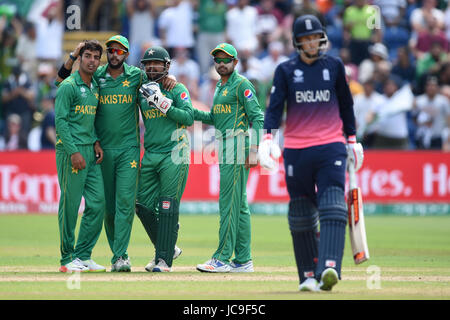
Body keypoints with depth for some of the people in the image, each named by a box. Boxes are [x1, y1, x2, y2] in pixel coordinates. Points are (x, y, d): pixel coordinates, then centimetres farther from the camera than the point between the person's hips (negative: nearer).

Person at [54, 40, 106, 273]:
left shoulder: (95, 87, 17)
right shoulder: (69, 86, -8)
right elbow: (61, 121, -13)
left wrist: (96, 142, 7)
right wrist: (73, 152, -19)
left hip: (90, 152, 8)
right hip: (70, 151, -8)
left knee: (97, 202, 2)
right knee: (70, 204, -5)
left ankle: (83, 255, 10)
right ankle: (67, 259, 1)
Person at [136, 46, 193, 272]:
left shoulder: (178, 90, -2)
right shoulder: (143, 92, 14)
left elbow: (189, 118, -12)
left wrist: (162, 103, -18)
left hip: (174, 156, -6)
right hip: (150, 156, 6)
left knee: (167, 208, -8)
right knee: (144, 206, 4)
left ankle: (164, 259, -5)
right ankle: (168, 248, 21)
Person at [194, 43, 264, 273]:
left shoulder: (242, 85, -7)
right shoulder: (220, 86, 20)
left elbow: (257, 118, -13)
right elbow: (214, 117, 26)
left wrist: (253, 150, -20)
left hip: (238, 146, -9)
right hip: (225, 150, 9)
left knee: (229, 203, -11)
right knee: (239, 206, 9)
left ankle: (222, 258, -12)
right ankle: (243, 260, 11)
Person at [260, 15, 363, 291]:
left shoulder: (334, 66, 8)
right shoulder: (286, 70, 5)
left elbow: (346, 104, 18)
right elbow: (275, 106, -3)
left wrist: (352, 139, 19)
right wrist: (268, 137, -18)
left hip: (331, 148, 0)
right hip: (296, 151, 1)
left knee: (333, 207, -17)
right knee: (301, 215, 4)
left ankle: (329, 268, -30)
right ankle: (308, 275, 13)